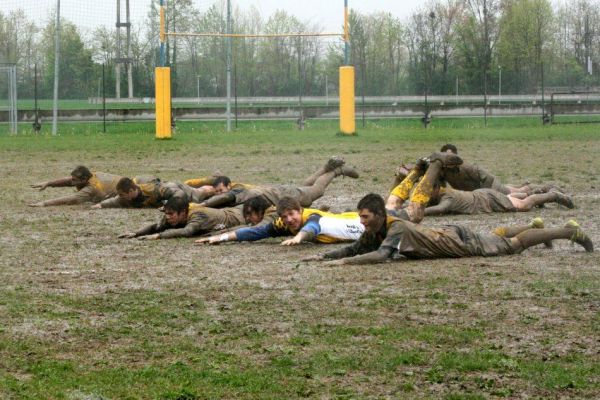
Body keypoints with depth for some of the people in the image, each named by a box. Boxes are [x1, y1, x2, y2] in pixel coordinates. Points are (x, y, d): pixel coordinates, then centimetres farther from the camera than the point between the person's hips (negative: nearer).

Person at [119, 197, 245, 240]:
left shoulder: (197, 216, -48)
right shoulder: (171, 216, -28)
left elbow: (186, 232, -64)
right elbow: (156, 226, -21)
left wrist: (158, 236, -69)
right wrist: (135, 233, -38)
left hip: (232, 216, -5)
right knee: (243, 208, 34)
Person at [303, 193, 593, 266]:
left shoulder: (396, 229, -34)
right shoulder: (373, 232, -9)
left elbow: (381, 255, -49)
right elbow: (355, 249, -2)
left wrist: (344, 262, -51)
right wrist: (323, 256, -16)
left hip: (459, 242, -7)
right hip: (447, 236, 7)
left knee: (512, 245, 5)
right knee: (493, 238, 32)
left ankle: (571, 231, 17)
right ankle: (533, 226, 53)